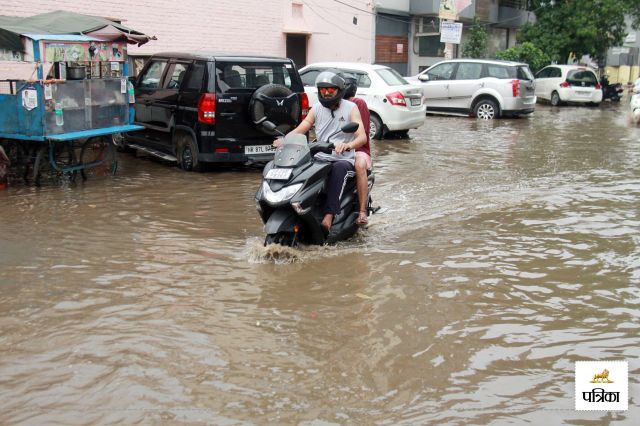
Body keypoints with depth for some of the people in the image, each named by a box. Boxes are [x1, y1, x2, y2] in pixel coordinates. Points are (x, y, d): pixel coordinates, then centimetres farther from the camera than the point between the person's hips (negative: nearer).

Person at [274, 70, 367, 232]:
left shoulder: (350, 108, 3)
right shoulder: (317, 108, 15)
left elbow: (362, 137, -9)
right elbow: (299, 130, 6)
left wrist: (348, 145, -32)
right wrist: (283, 140, -16)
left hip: (344, 158, -4)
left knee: (339, 168, -39)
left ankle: (329, 215, -47)